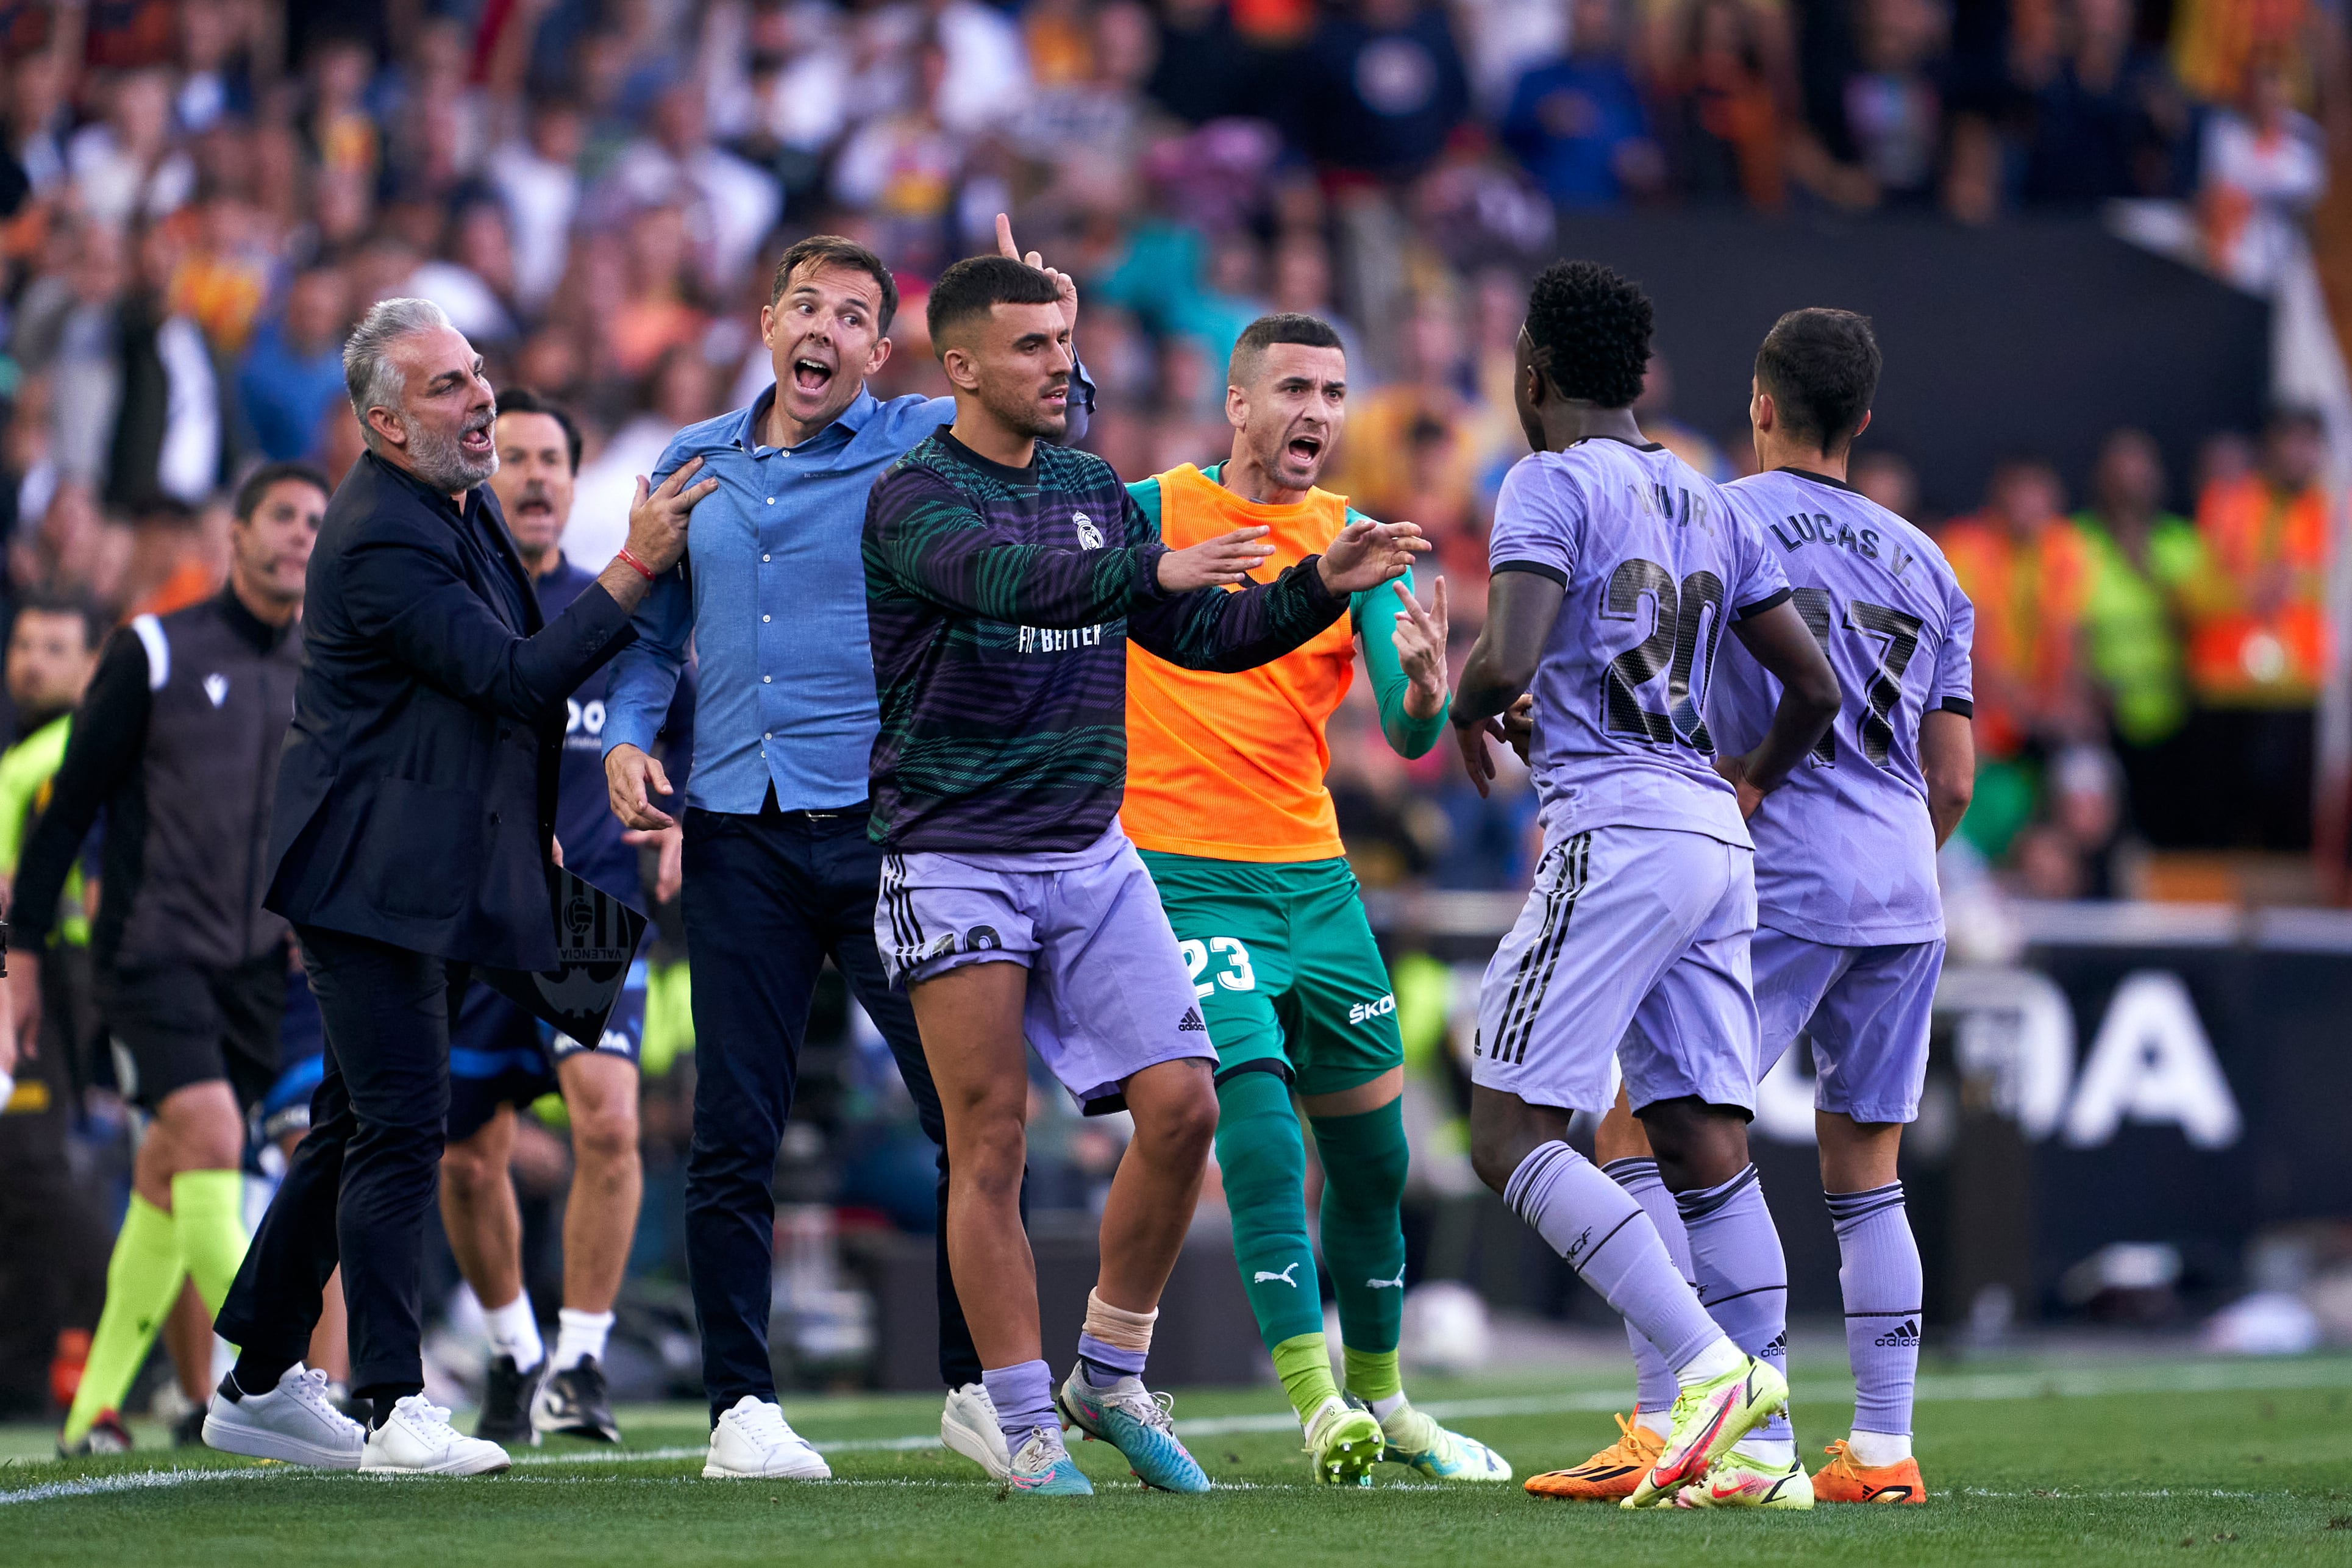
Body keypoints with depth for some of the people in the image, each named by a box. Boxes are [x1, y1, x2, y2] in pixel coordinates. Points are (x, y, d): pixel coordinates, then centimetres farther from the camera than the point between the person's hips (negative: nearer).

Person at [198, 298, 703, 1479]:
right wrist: (638, 565, -23)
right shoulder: (381, 540, -19)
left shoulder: (463, 504, 13)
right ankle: (395, 1406, -10)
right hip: (375, 876, -10)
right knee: (399, 1128, -11)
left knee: (357, 1131, 13)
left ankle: (259, 1384, 20)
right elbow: (520, 676, -23)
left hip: (442, 880, 10)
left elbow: (508, 677, 25)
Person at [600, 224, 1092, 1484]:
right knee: (732, 1132, 1)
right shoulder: (693, 466, 14)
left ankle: (975, 1385, 10)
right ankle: (741, 1404, 9)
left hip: (890, 828, -2)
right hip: (737, 839, 2)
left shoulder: (925, 443, 4)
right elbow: (651, 634, 21)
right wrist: (627, 738, 4)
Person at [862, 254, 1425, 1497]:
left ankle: (1110, 1377, 12)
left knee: (1181, 1107, -4)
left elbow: (1203, 634, 16)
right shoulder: (912, 499, -10)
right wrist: (1152, 569, -46)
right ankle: (1026, 1426, 1)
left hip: (1089, 856, 6)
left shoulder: (1092, 488, 12)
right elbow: (1001, 575, -32)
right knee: (991, 1145, -6)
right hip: (957, 863, -6)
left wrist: (1320, 587, -1)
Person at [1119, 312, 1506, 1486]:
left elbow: (1408, 735, -5)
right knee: (1257, 1112, -21)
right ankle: (1315, 1399, -23)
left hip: (1314, 876, 4)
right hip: (1184, 875, -4)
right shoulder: (1150, 513, -3)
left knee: (1372, 1148, 9)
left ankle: (1379, 1398, 27)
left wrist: (1422, 685, -25)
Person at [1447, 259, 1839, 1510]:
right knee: (1705, 1145, 6)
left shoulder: (1552, 485, -5)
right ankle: (1763, 1445, 0)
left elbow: (1509, 663, -18)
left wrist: (1467, 705, 5)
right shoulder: (1708, 506, 18)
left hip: (1613, 832, -8)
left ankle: (1712, 1364, -21)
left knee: (1510, 1134, -7)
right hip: (1716, 843, 8)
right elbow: (1814, 686, 20)